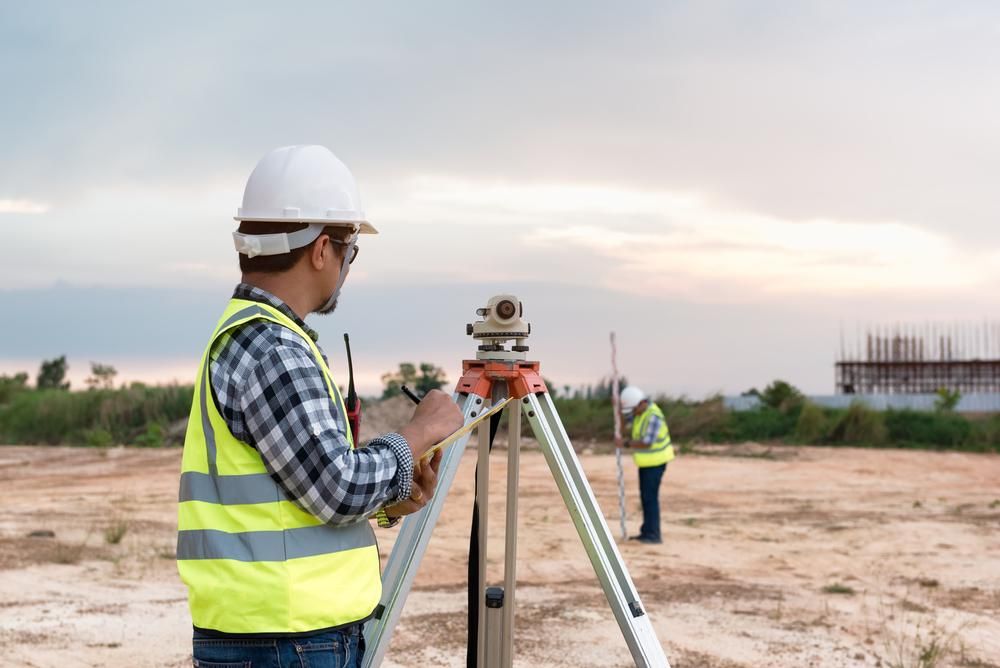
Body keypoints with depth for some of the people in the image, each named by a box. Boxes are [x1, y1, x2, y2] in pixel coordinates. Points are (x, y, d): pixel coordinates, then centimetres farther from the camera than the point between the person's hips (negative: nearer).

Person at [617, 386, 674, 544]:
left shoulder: (653, 417, -26)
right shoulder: (639, 410, 3)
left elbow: (646, 443, -30)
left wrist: (626, 443, -21)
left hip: (655, 461, -10)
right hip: (647, 460, 10)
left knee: (650, 497, -9)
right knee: (645, 496, 12)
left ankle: (653, 534, -7)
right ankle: (647, 532, 18)